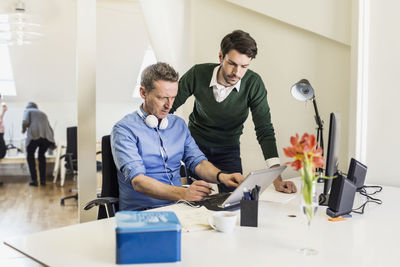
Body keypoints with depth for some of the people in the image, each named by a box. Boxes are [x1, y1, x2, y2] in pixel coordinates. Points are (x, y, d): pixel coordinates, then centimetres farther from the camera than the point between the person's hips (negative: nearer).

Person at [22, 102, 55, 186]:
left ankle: (34, 180, 9)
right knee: (41, 155, 23)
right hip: (47, 136, 4)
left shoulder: (28, 110, 18)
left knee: (30, 155, 16)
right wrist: (52, 141, 32)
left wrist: (23, 129, 18)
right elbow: (49, 128, 27)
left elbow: (25, 122, -2)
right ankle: (43, 180, 19)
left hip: (34, 135, -4)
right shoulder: (43, 113, 31)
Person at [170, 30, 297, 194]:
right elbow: (168, 108, -8)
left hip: (228, 148, 1)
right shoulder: (198, 74, -21)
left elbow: (264, 130, -21)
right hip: (195, 142, 0)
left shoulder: (254, 83, -21)